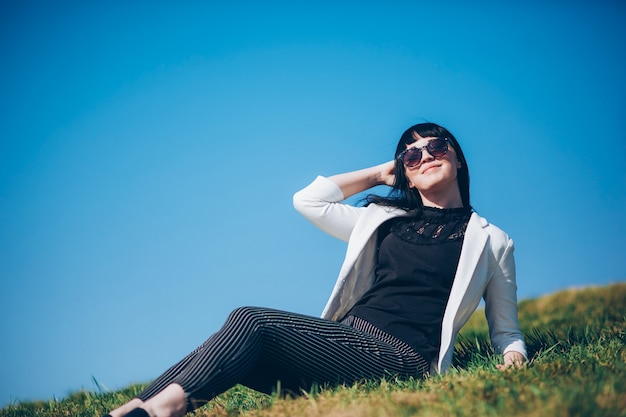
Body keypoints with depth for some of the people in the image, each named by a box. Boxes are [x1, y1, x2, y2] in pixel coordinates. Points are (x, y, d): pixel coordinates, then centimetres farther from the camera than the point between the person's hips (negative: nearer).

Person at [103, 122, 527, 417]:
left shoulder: (492, 242, 14)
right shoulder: (384, 219, 24)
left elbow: (505, 328, 17)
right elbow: (307, 199, 22)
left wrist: (514, 354, -5)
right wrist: (378, 174, 26)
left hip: (403, 359, -5)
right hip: (348, 335, 5)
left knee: (250, 321, -25)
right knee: (236, 354, -22)